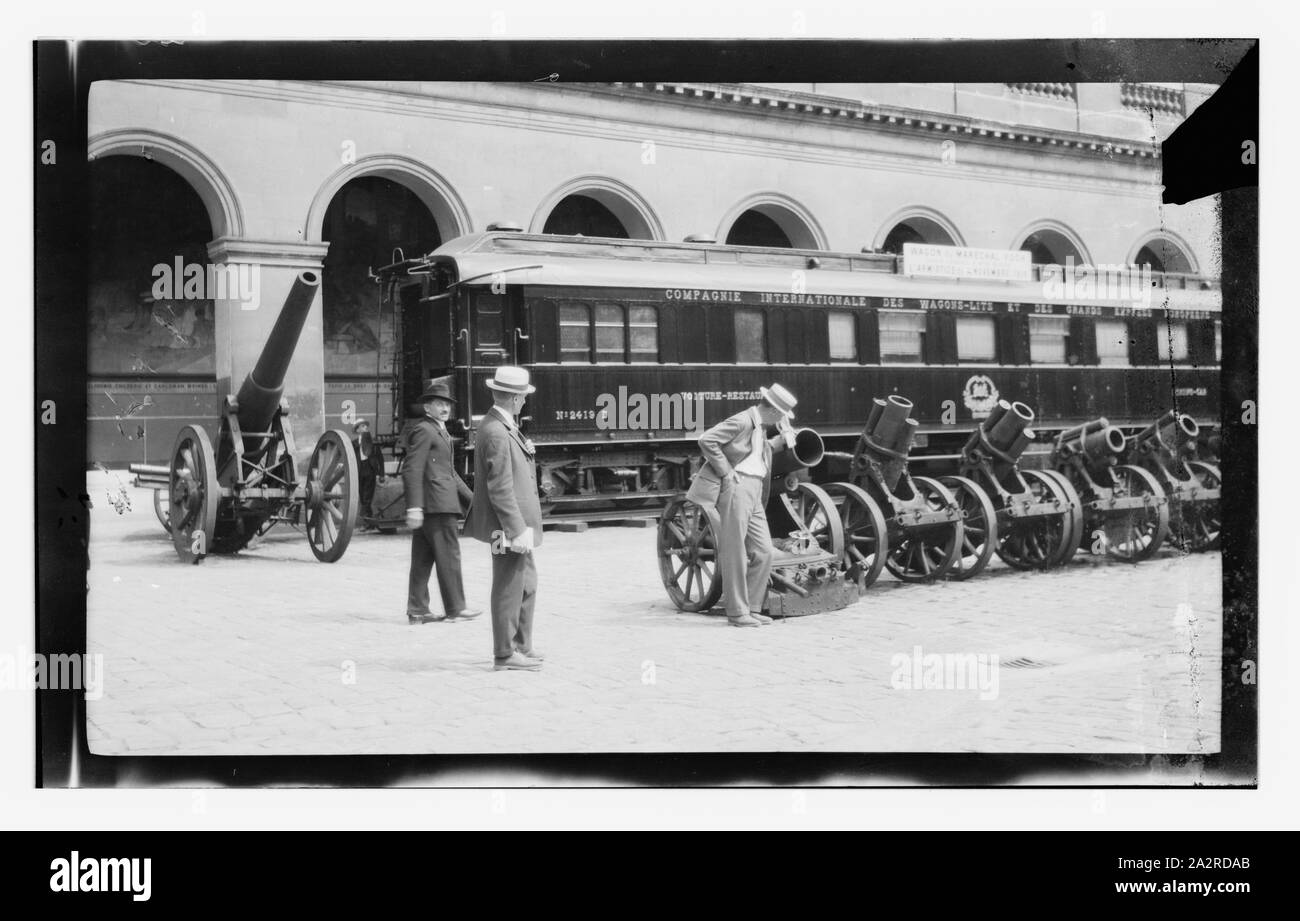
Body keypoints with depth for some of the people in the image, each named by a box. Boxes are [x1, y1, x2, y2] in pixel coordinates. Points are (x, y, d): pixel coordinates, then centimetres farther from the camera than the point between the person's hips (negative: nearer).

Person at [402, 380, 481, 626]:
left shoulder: (438, 430, 22)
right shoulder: (423, 430, -10)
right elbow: (412, 470, -18)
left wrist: (468, 494, 27)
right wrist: (414, 507, -23)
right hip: (435, 503, -10)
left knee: (423, 557, 9)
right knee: (448, 553, -5)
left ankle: (417, 610, 11)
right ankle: (455, 608, 0)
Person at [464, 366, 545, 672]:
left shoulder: (504, 427, 11)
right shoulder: (496, 433, -20)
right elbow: (500, 489, -23)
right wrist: (517, 530, -22)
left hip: (518, 523, 11)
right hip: (509, 524, -11)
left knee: (527, 586, 20)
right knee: (509, 589, -2)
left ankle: (521, 646, 30)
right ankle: (504, 654, 7)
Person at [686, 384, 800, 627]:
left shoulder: (758, 427, 17)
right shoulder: (741, 421, -11)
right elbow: (706, 440, -18)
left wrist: (781, 440, 15)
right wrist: (726, 472, -16)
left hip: (755, 493, 10)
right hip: (737, 488, -9)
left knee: (763, 552, 8)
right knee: (735, 553, -4)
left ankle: (752, 608, 15)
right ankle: (737, 613, 1)